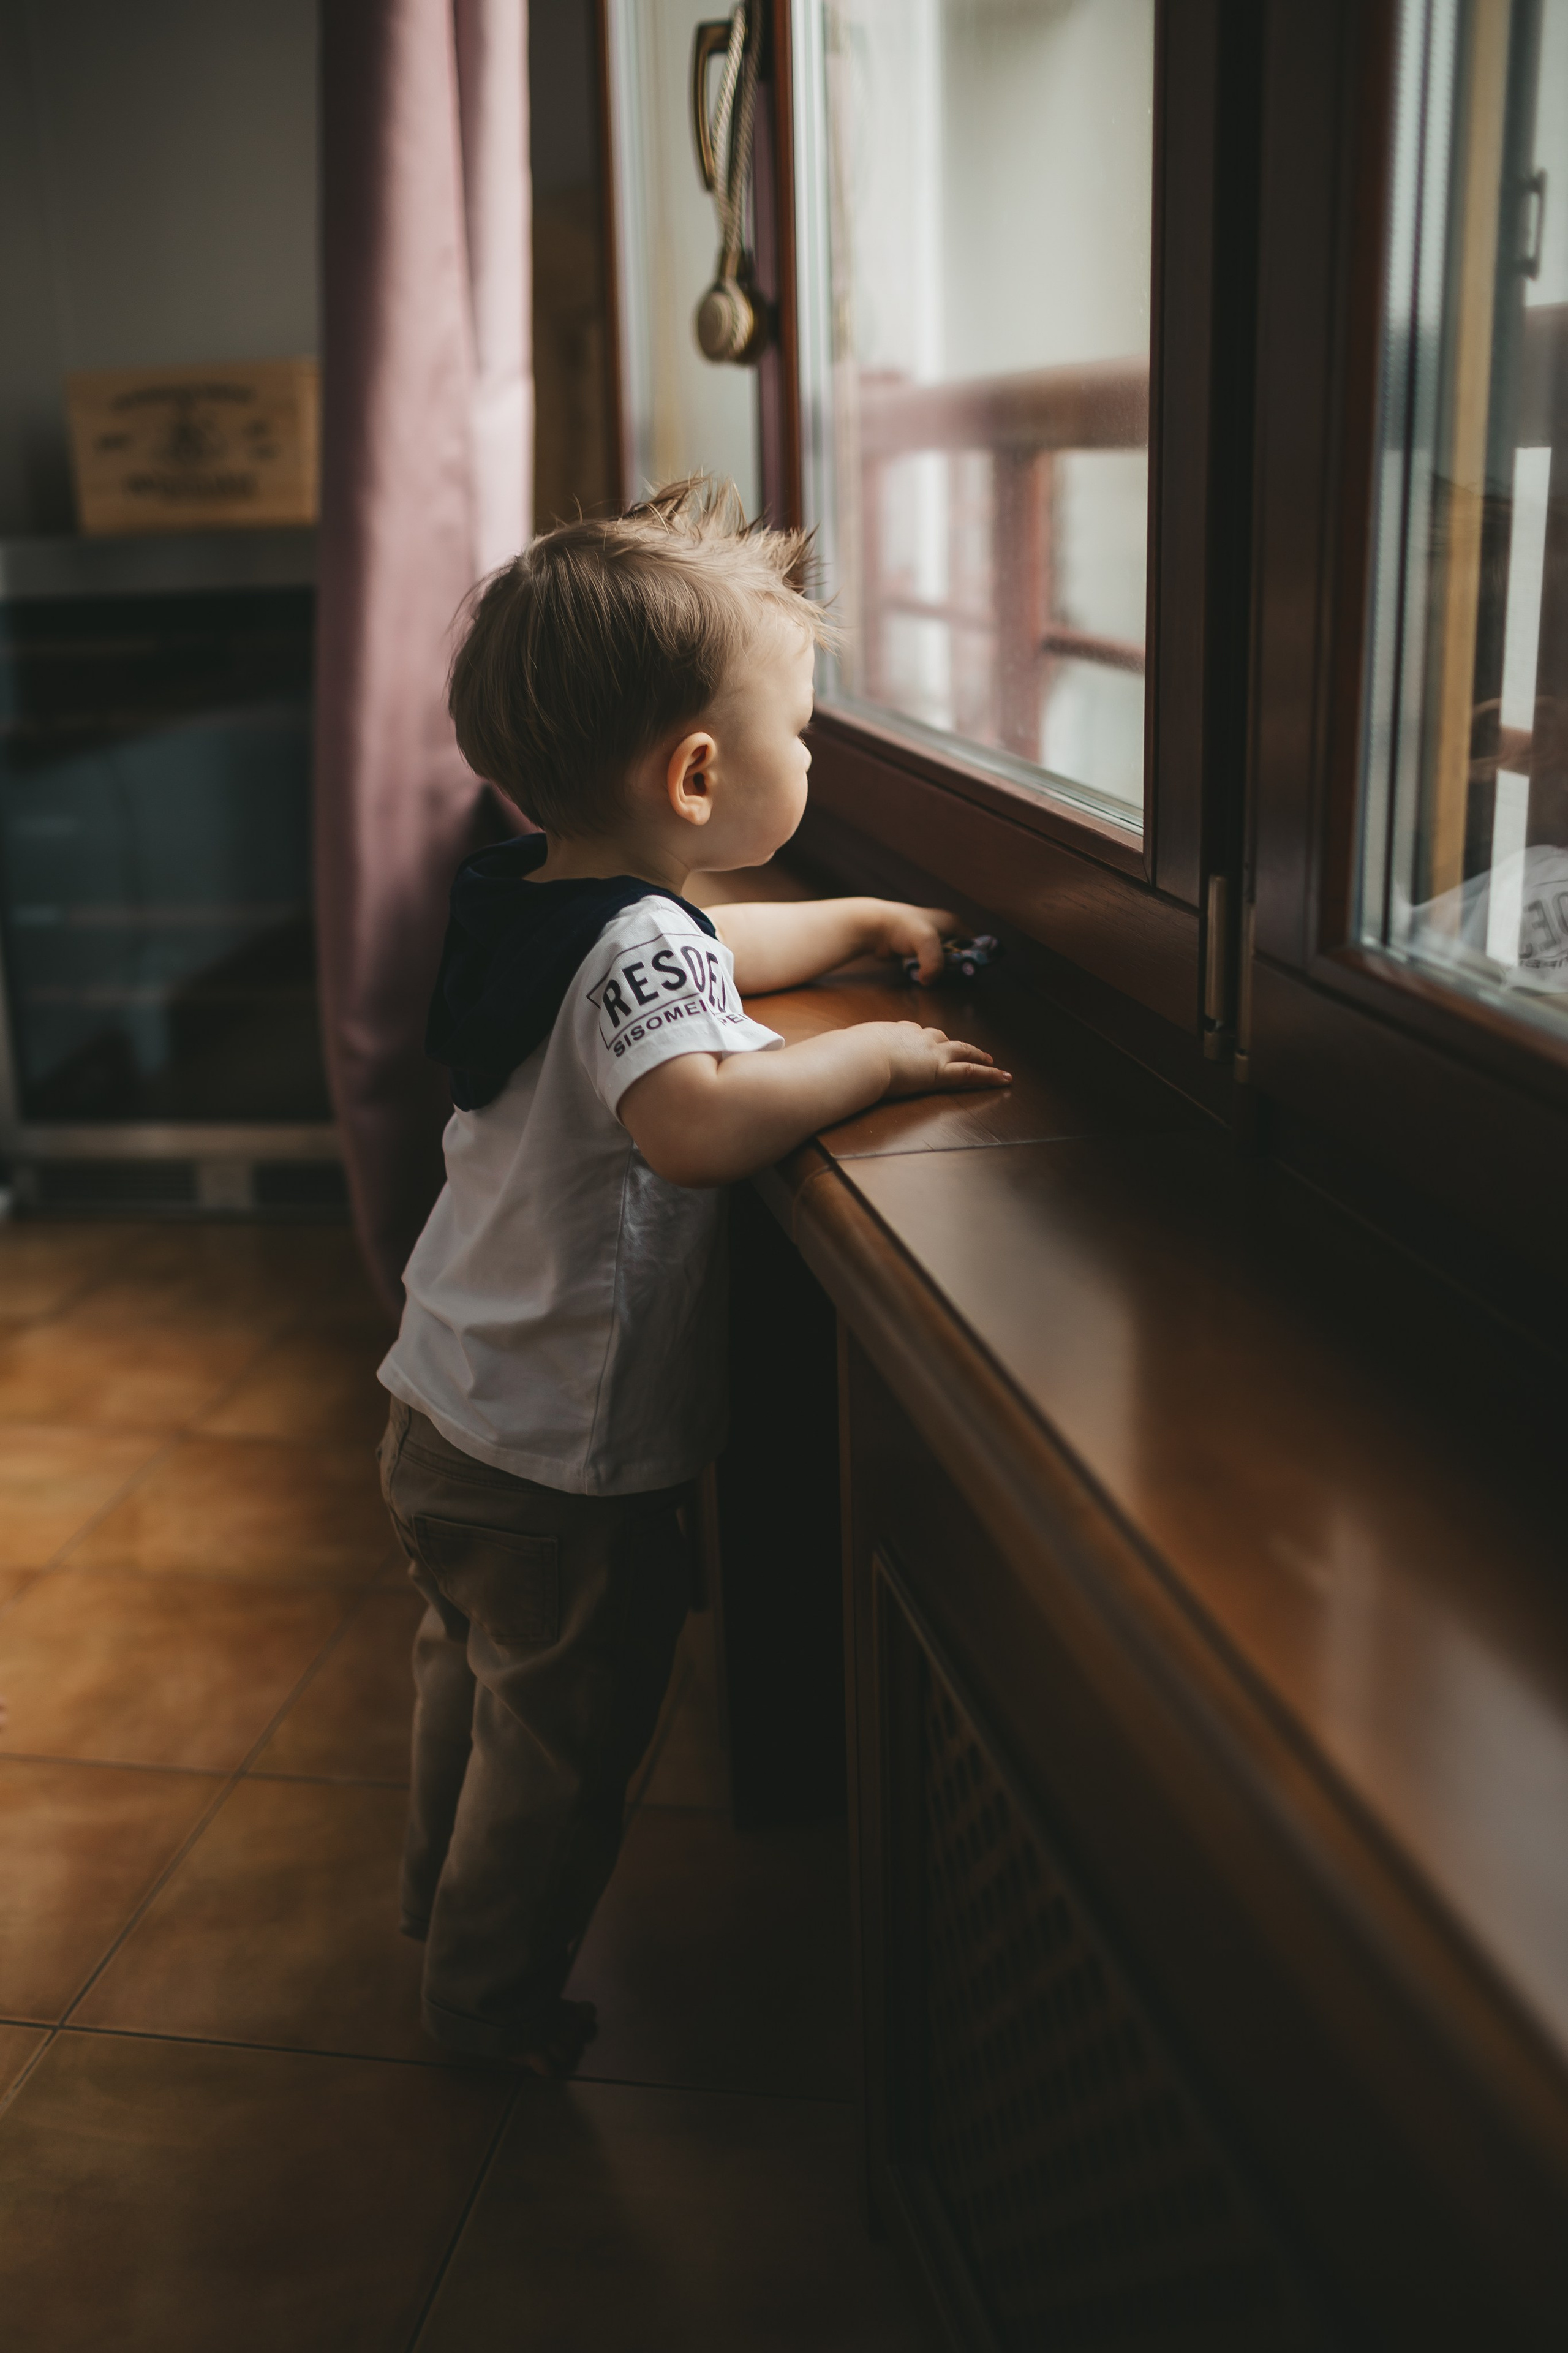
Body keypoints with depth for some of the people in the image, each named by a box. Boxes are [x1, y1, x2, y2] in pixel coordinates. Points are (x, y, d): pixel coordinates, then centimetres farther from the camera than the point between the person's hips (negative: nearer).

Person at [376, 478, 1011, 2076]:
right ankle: (491, 1994, 35)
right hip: (562, 1464, -9)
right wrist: (878, 1055, -34)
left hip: (448, 1410, 9)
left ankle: (443, 1898, 53)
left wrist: (863, 920, 22)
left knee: (473, 1675, 30)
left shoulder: (536, 894, 4)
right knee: (562, 1743, 14)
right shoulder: (636, 944, -27)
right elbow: (698, 1119, -48)